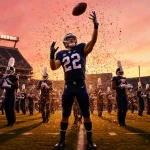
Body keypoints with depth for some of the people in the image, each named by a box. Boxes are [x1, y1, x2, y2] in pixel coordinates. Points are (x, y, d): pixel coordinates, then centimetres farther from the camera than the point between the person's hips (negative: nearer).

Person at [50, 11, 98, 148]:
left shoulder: (81, 48, 5)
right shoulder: (61, 54, 10)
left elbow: (93, 41, -11)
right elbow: (53, 67, 2)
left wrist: (96, 26, -25)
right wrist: (52, 55, -14)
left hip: (81, 86, -1)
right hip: (68, 87, 1)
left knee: (86, 114, 5)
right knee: (65, 115, 8)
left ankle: (90, 140, 18)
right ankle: (62, 140, 21)